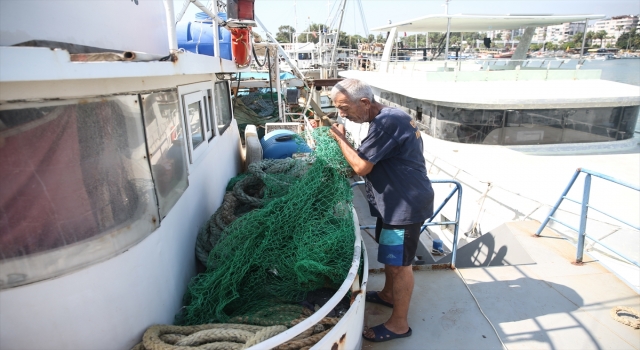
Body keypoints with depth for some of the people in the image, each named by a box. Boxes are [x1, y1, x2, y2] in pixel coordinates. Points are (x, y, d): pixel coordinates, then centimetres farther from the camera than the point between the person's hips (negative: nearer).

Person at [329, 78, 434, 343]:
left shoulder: (386, 123, -25)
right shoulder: (388, 118, 8)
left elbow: (361, 167, -22)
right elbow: (372, 163, 15)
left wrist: (340, 138, -10)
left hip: (406, 204, -10)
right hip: (396, 200, 10)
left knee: (399, 264, 4)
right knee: (390, 255, 24)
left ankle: (399, 324, 21)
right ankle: (388, 294, 46)